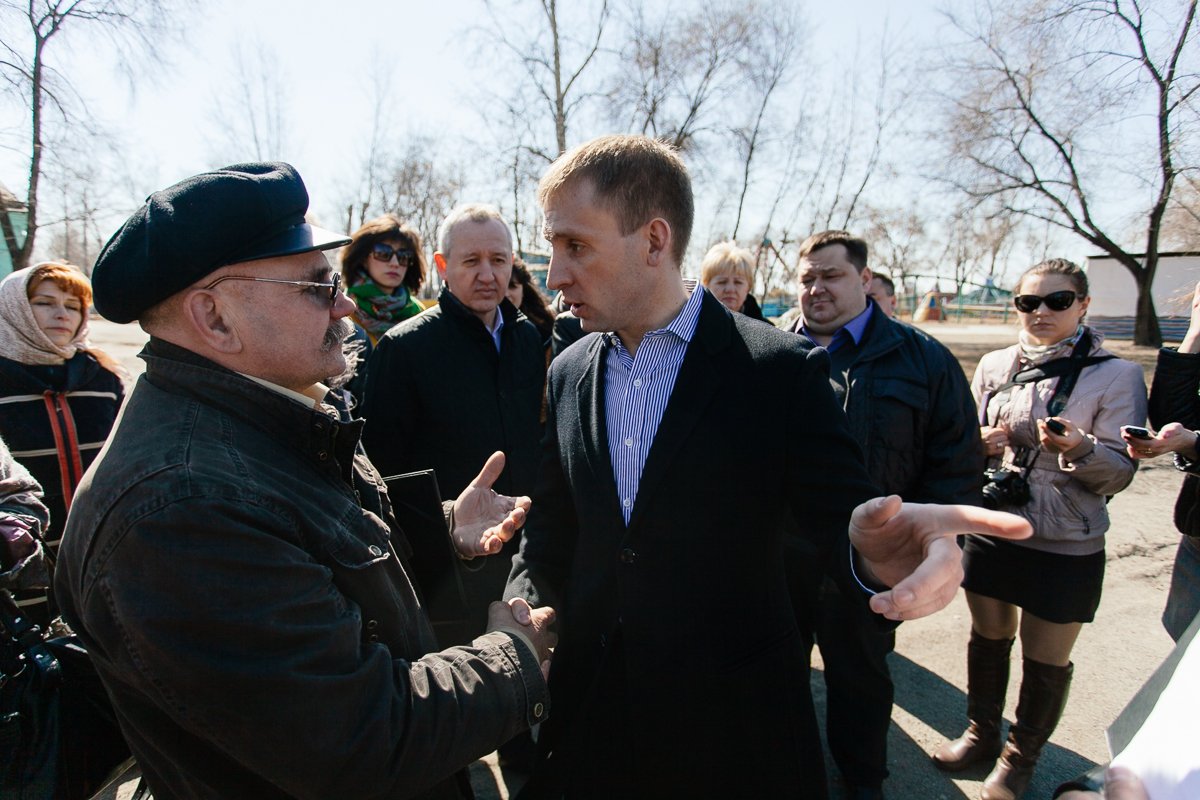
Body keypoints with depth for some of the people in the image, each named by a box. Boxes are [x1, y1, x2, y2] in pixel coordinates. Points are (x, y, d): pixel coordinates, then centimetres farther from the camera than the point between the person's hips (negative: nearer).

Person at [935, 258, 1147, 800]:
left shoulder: (1117, 376, -7)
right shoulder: (993, 367, 2)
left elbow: (1119, 472, -8)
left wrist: (1079, 449, -28)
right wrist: (981, 443, -11)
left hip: (1065, 549, -3)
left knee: (1046, 660, 12)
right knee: (988, 639, 19)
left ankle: (1022, 755, 37)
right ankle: (982, 732, 42)